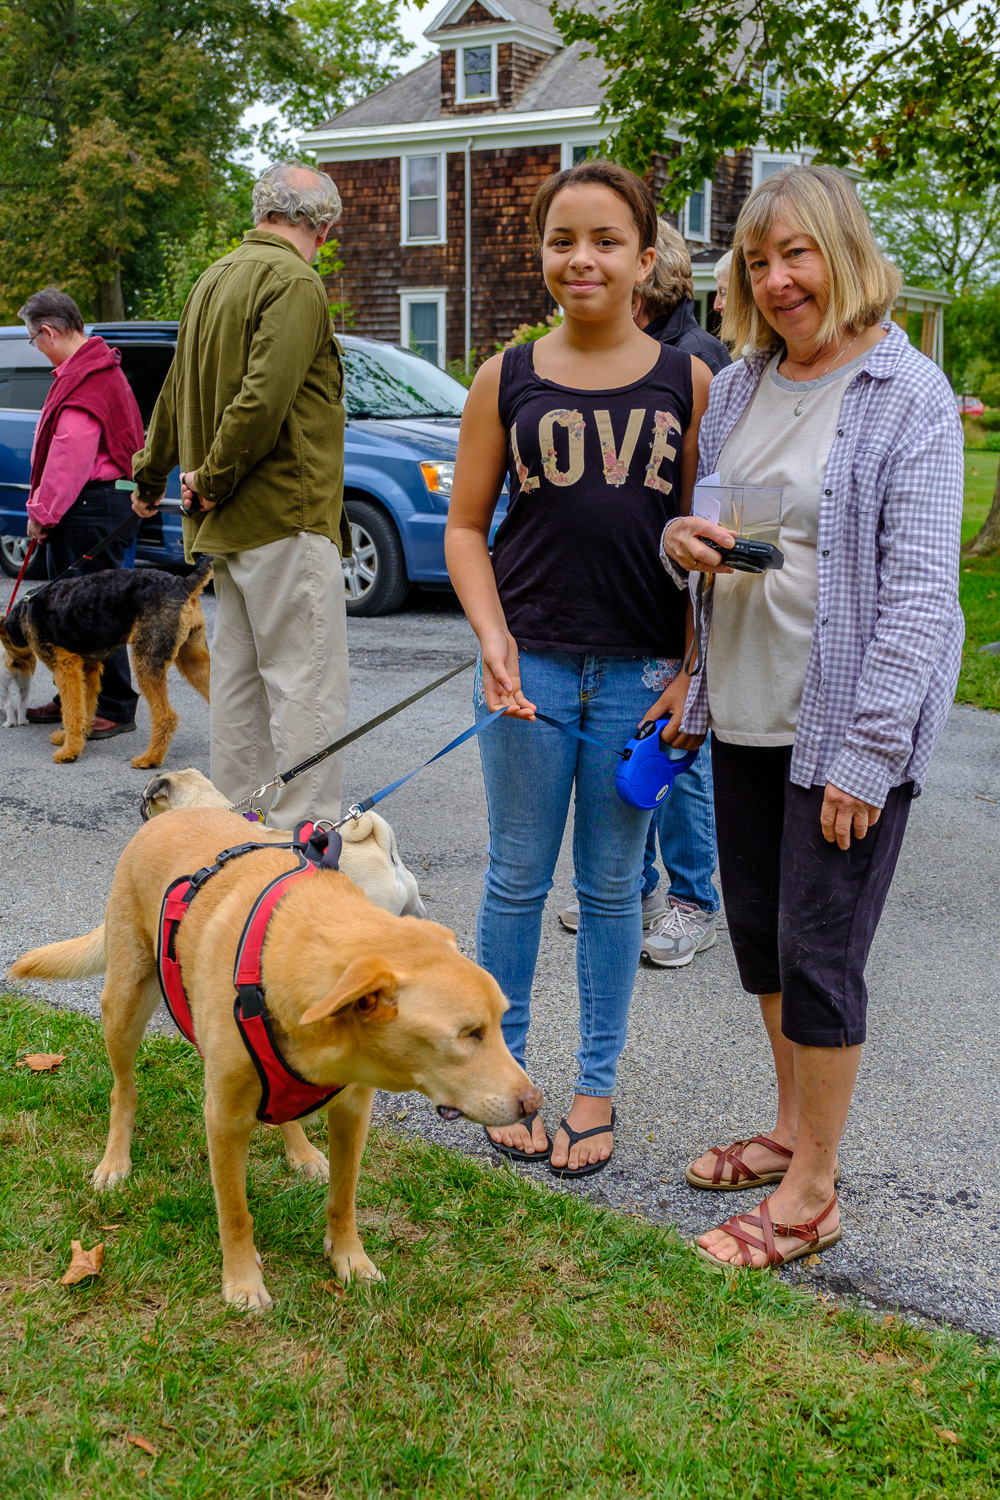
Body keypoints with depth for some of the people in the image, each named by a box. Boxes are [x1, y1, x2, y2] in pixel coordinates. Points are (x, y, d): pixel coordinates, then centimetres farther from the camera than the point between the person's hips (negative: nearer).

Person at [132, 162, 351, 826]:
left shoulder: (216, 278, 18)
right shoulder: (295, 281, -11)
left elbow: (176, 392, 26)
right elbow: (265, 395, -23)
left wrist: (151, 477, 37)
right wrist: (213, 478, -12)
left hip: (231, 521, 9)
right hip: (286, 515, -9)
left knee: (240, 674, 14)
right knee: (307, 682, -7)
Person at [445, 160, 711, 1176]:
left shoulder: (686, 381, 3)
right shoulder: (507, 379, 3)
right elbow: (465, 527, 5)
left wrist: (691, 672, -4)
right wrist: (493, 637, -10)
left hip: (641, 673, 0)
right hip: (531, 665, 0)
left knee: (612, 887, 11)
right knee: (517, 880, 10)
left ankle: (596, 1085, 26)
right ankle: (502, 1065, 29)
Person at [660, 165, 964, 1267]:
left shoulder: (910, 399, -10)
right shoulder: (737, 386, 9)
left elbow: (919, 590, -15)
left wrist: (866, 753, -20)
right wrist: (682, 543, -7)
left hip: (847, 721, -7)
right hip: (745, 713, 7)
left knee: (820, 951, 0)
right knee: (759, 930, 16)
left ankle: (812, 1194, 16)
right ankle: (792, 1128, 37)